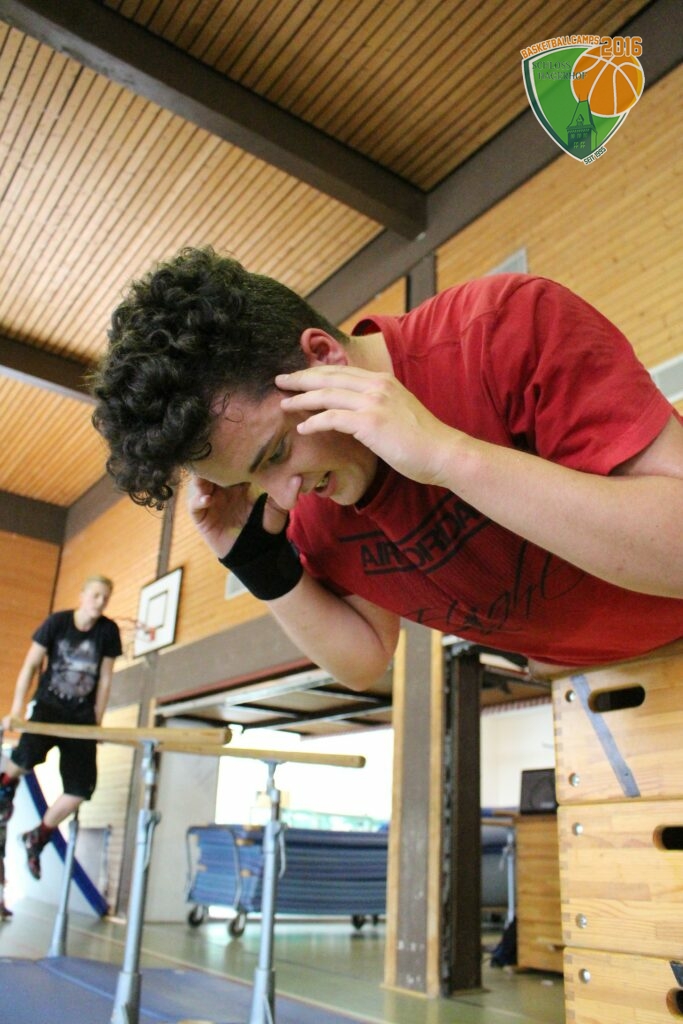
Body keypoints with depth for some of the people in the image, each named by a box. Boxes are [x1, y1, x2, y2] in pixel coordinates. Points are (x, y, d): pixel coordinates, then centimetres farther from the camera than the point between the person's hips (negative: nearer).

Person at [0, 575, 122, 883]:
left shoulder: (108, 630, -5)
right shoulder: (57, 621, -9)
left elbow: (105, 679, 0)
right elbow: (30, 665, -5)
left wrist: (97, 721, 1)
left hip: (82, 715, 2)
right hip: (48, 705, -2)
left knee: (80, 789, -5)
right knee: (28, 756, -32)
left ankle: (37, 837, 20)